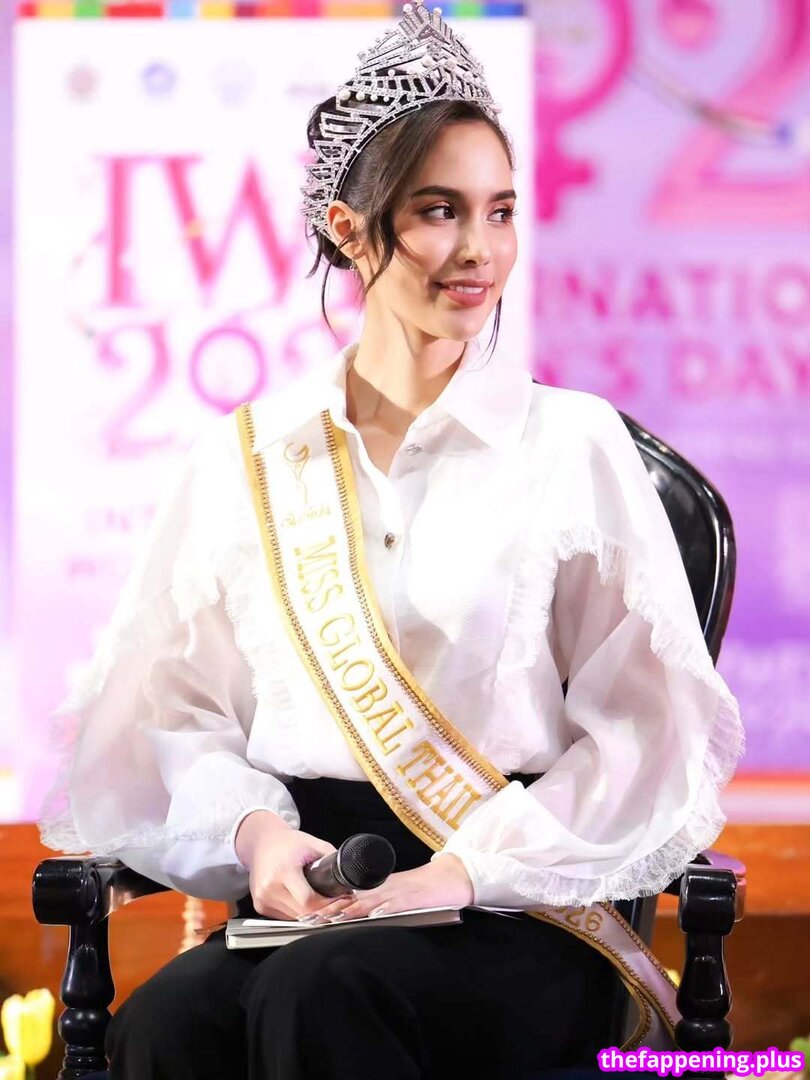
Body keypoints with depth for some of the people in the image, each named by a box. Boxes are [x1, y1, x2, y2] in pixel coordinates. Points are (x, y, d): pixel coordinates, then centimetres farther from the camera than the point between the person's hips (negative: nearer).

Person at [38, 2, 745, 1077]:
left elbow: (655, 734, 0)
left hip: (518, 911, -2)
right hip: (306, 896, 2)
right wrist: (254, 830, -11)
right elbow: (173, 708, 10)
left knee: (325, 992, -35)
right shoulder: (245, 458, 14)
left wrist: (467, 869, -13)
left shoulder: (573, 445, 7)